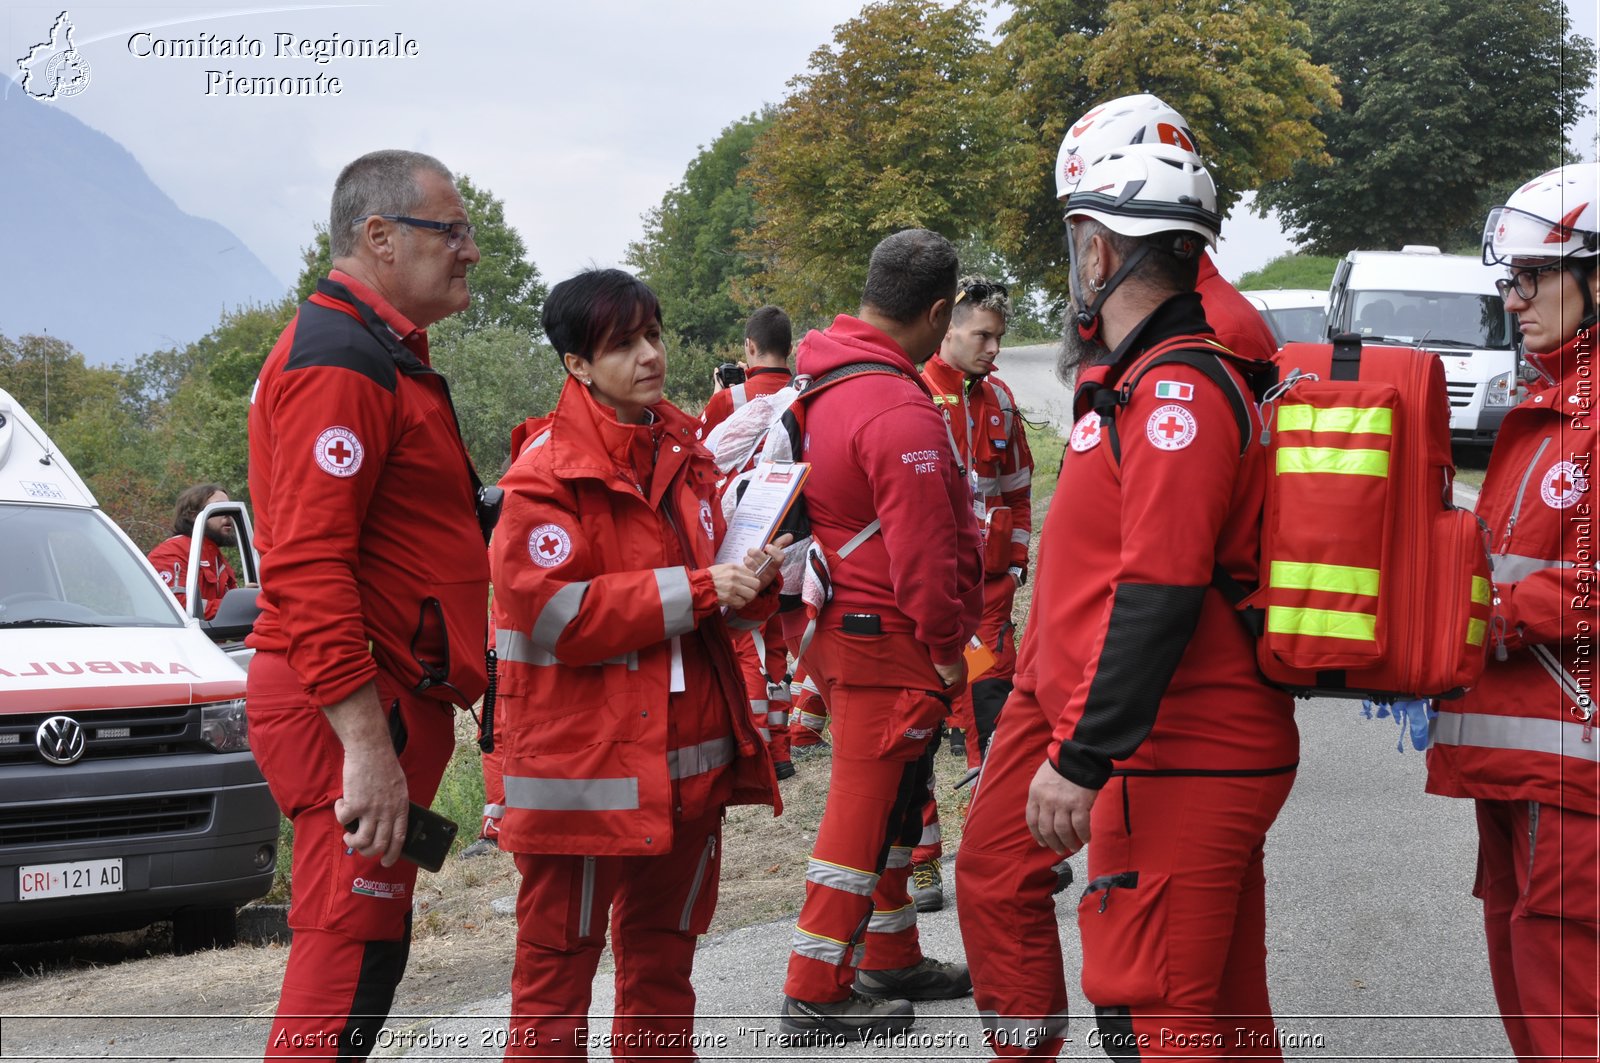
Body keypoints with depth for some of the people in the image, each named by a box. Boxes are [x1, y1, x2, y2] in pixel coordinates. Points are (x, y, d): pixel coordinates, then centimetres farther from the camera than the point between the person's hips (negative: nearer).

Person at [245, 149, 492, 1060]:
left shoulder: (386, 356, 20)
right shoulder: (338, 363, -15)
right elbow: (307, 567, -24)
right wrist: (367, 744, -27)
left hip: (391, 704, 11)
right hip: (355, 709, -11)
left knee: (370, 945, 16)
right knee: (352, 956, -10)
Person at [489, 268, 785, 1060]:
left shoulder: (683, 451, 11)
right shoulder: (547, 469, -11)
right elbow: (550, 613, -20)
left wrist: (751, 583, -4)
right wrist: (696, 590, -20)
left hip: (689, 751, 7)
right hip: (583, 751, -7)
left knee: (663, 953, 17)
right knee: (559, 958, 1)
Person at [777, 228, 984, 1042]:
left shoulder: (815, 371, 6)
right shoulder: (901, 414, -24)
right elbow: (921, 556, -23)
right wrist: (948, 649, -9)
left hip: (834, 626, 10)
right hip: (888, 641, -10)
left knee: (890, 801, 22)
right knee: (866, 813, 0)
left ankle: (891, 960, 35)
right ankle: (816, 996, 7)